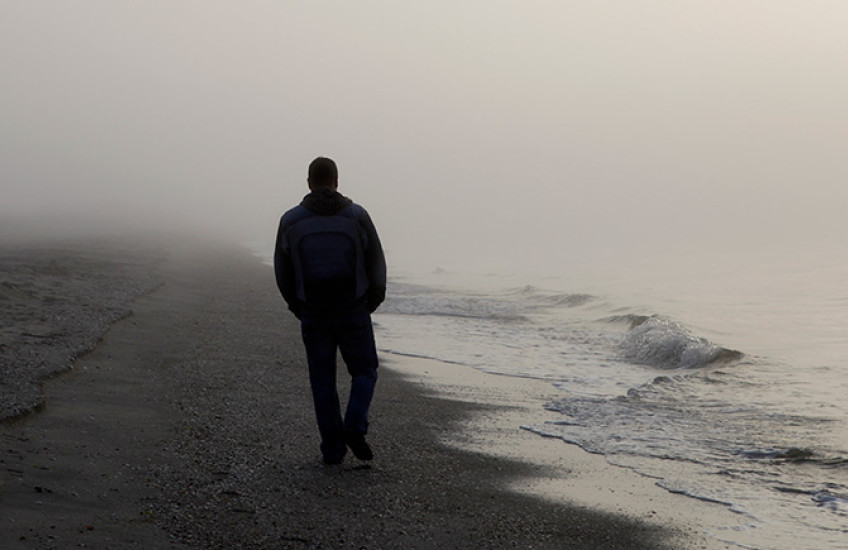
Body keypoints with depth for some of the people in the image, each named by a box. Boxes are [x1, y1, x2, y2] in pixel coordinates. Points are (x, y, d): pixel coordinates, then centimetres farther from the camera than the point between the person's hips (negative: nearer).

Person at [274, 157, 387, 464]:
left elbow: (283, 271, 5)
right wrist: (371, 302, 16)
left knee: (323, 382, 11)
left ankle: (333, 448, 10)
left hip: (313, 315, 1)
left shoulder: (291, 221, -2)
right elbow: (376, 265, -1)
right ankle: (354, 427, -9)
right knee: (364, 372, 14)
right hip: (353, 312, -1)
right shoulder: (357, 216, -5)